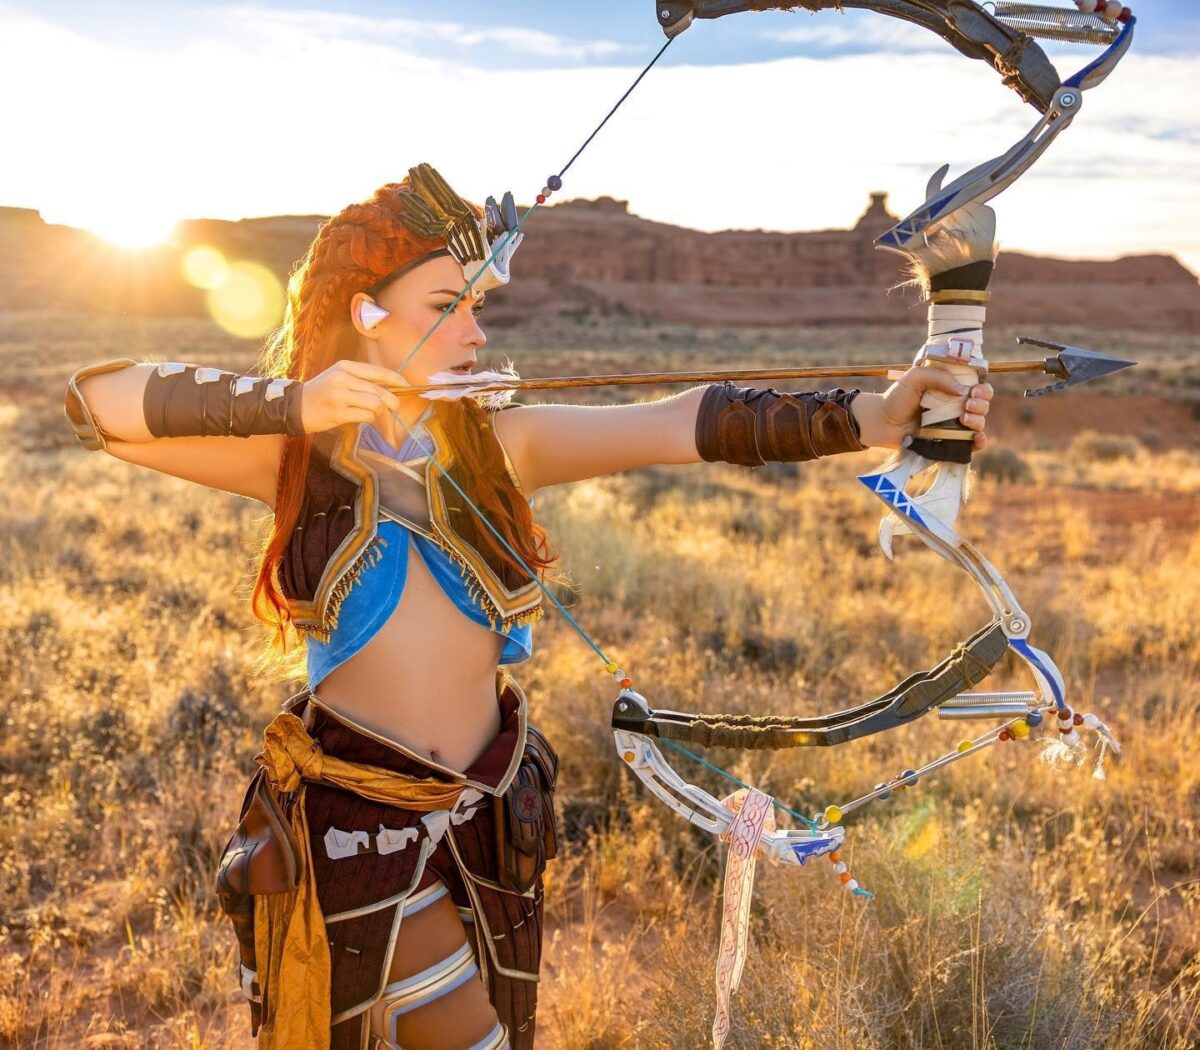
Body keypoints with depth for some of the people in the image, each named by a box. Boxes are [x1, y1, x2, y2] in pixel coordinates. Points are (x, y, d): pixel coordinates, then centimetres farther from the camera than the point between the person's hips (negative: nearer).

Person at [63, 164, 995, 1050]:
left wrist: (866, 417, -29)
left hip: (490, 811, 4)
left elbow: (688, 425, -17)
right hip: (353, 819, -3)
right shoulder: (304, 454, -8)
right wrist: (286, 400, -27)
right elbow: (94, 401, -15)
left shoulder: (501, 442, -3)